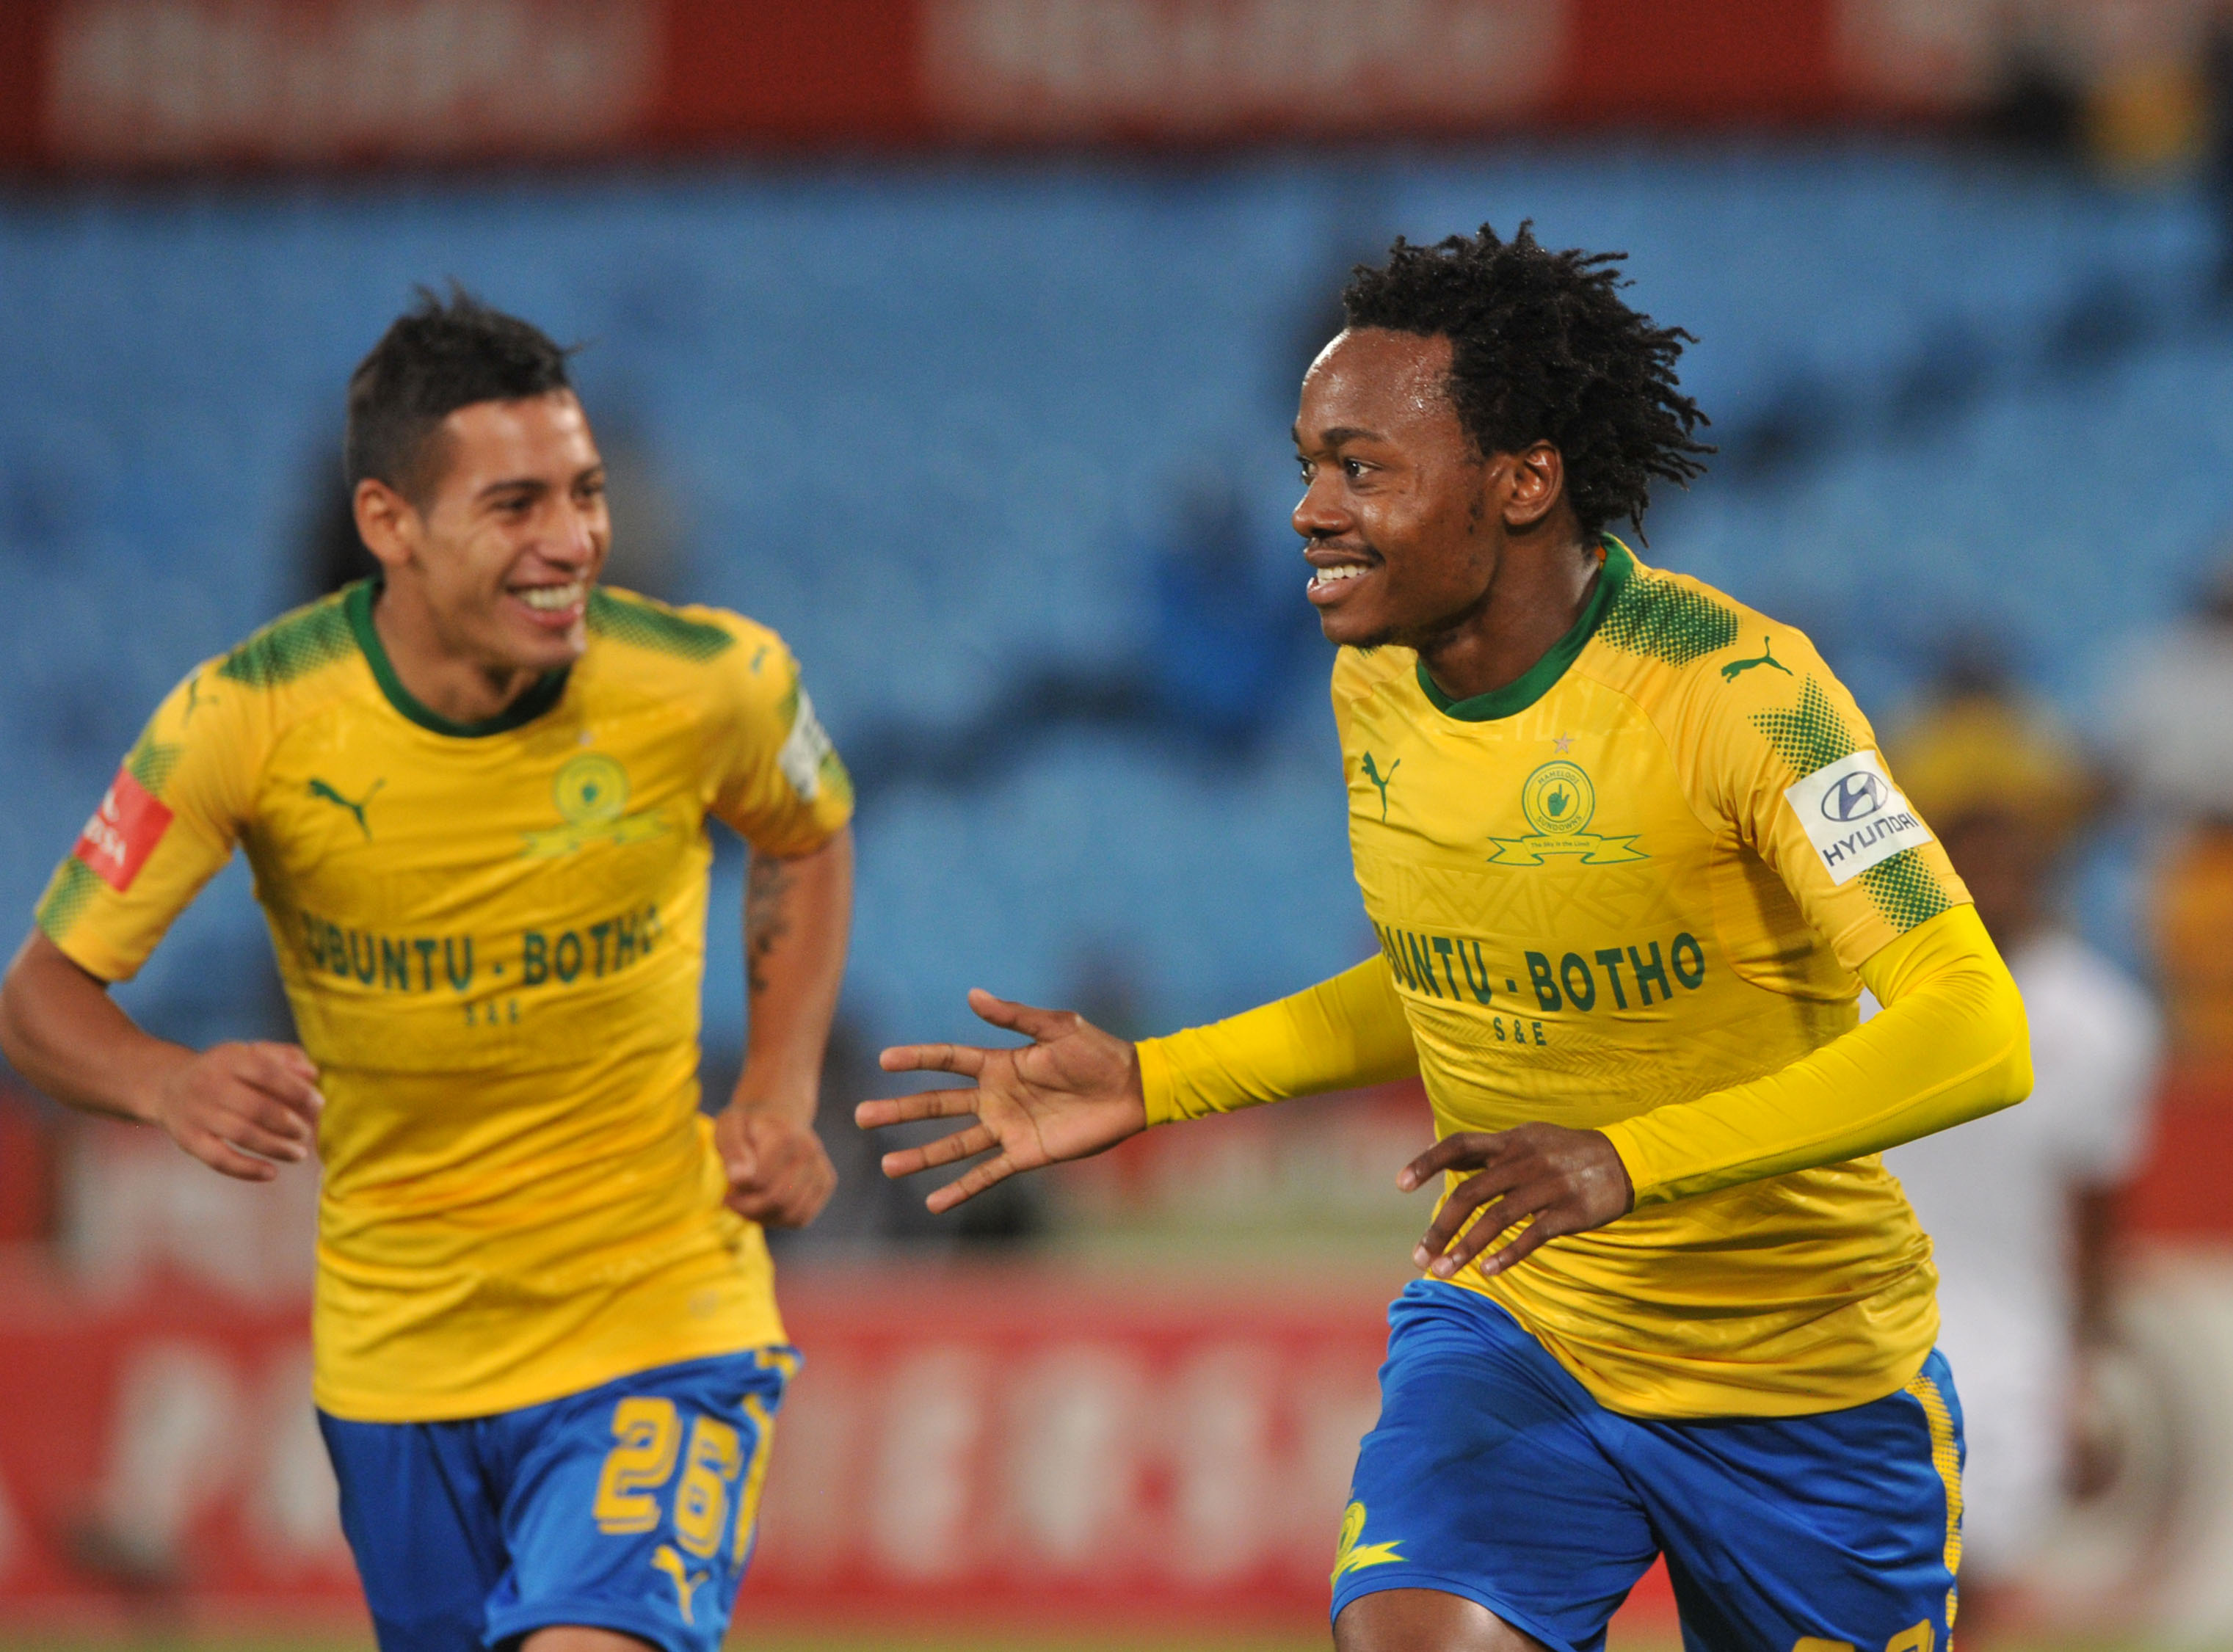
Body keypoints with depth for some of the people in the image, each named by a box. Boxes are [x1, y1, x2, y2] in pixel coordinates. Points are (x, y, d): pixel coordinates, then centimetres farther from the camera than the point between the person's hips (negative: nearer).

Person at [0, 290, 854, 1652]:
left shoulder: (710, 685, -13)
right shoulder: (246, 720, -15)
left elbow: (808, 836, 12)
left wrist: (783, 1094, -2)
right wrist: (171, 1087, -31)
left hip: (660, 1326, -2)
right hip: (395, 1353, 2)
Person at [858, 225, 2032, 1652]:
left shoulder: (1733, 690, -23)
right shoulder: (1376, 680, -2)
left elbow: (1977, 1038, -30)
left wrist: (1626, 1160, -39)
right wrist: (1151, 1085, 7)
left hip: (1799, 1377, -4)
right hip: (1506, 1329, 4)